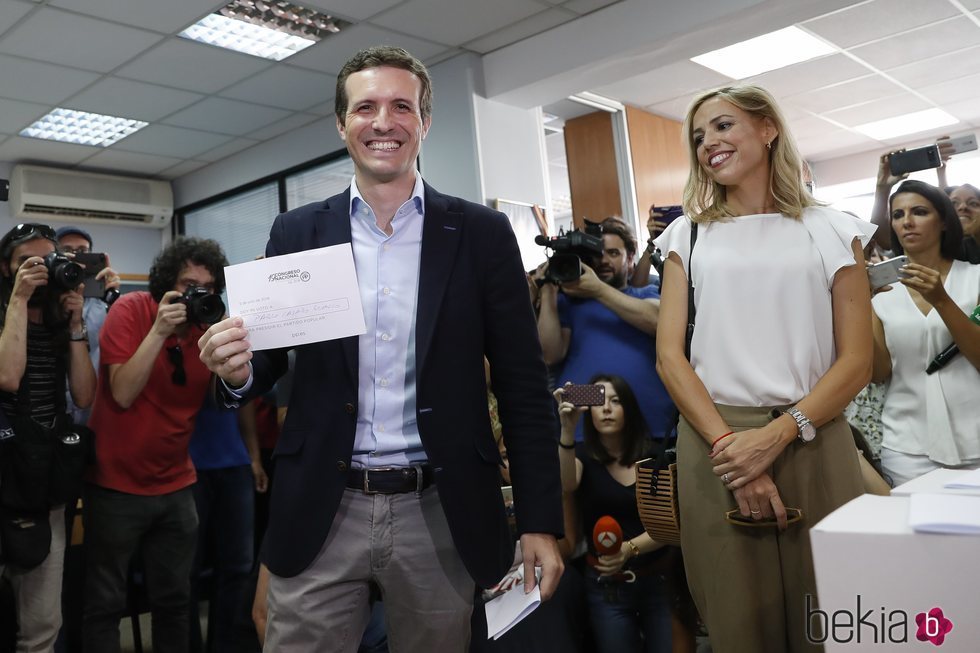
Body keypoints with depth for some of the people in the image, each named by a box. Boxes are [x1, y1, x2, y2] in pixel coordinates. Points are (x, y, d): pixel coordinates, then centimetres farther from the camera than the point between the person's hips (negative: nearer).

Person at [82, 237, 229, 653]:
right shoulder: (130, 310, -12)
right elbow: (123, 394, -20)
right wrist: (159, 330, -27)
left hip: (176, 485, 4)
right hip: (116, 484, -4)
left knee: (175, 601, 13)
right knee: (105, 603, 6)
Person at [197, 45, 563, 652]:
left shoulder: (482, 233, 0)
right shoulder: (297, 232, 4)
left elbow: (523, 386, 0)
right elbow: (270, 365, 9)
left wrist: (540, 522, -4)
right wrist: (237, 368, -14)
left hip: (440, 515, 0)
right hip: (321, 515, 1)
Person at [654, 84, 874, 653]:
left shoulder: (832, 232, 6)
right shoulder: (688, 236, 9)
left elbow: (857, 361, -1)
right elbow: (670, 355, 0)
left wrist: (775, 437, -15)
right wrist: (726, 443, -13)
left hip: (812, 444, 0)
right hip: (714, 445, 1)